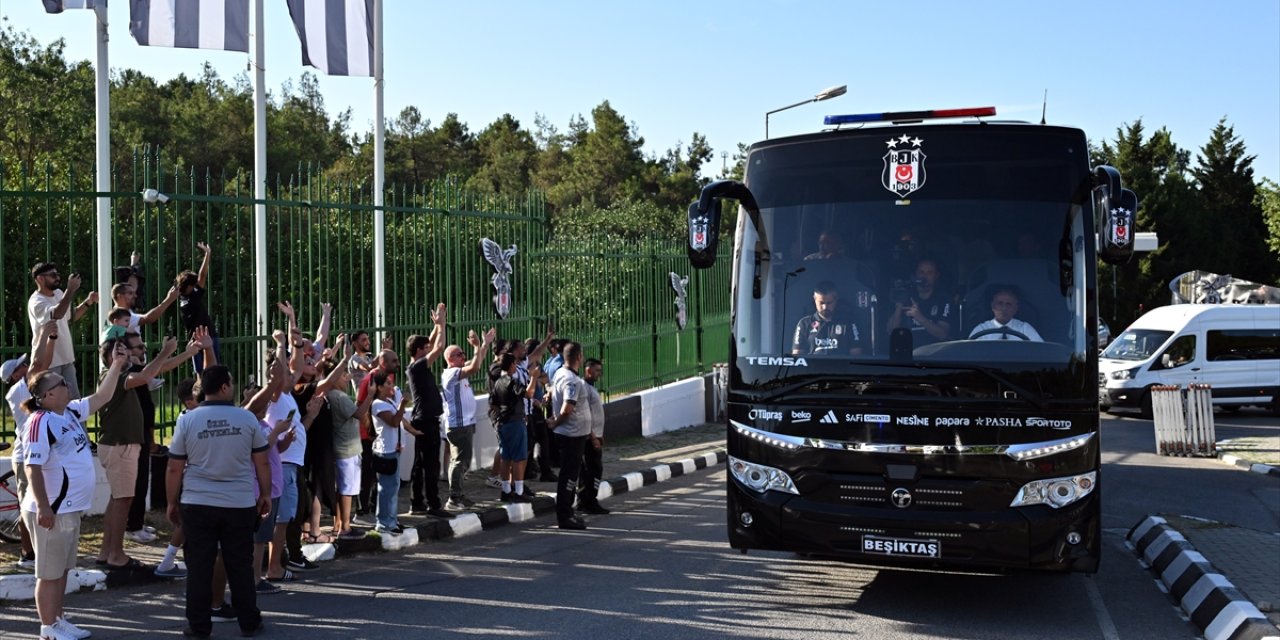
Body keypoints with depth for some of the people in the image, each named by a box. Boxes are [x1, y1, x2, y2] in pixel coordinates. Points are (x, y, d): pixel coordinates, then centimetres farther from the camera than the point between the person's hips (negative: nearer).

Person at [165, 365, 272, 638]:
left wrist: (172, 503, 12)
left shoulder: (187, 420, -2)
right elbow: (262, 463, 3)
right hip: (240, 504, 0)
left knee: (199, 567, 7)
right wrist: (265, 495, 15)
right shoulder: (247, 418, -2)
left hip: (197, 504, 0)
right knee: (240, 565, 9)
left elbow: (174, 468, 1)